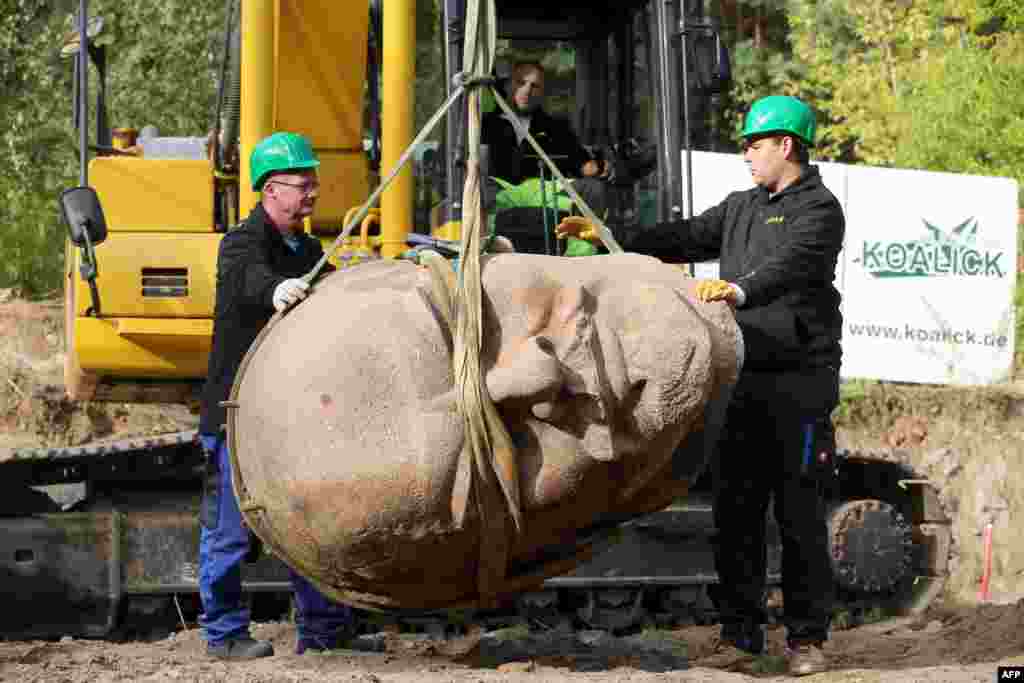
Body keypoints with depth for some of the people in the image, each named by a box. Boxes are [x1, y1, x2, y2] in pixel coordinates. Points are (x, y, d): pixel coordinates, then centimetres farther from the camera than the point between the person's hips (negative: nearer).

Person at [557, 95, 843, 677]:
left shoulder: (818, 210, -7)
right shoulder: (742, 207, 21)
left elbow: (791, 267, -25)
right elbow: (687, 237, 22)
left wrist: (741, 290, -42)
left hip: (799, 379, -8)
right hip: (744, 380, 8)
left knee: (798, 512, -5)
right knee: (736, 509, 6)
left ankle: (808, 636, 2)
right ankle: (742, 630, 13)